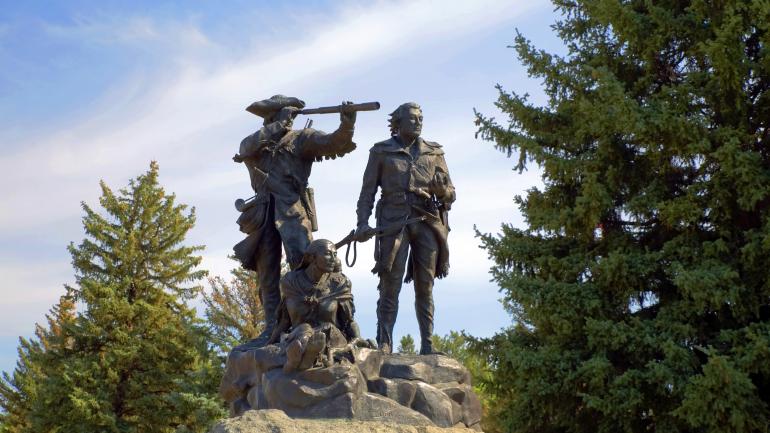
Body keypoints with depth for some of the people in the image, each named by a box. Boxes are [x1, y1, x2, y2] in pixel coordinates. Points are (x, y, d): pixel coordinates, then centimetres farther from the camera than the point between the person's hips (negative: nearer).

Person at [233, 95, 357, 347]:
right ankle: (273, 329, 8)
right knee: (267, 274, 4)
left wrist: (347, 125, -27)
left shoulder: (302, 138, 8)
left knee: (303, 262, -16)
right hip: (264, 213, 3)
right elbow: (247, 148, -9)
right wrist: (280, 124, -10)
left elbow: (334, 143, -7)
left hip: (293, 210, -3)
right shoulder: (253, 142, 15)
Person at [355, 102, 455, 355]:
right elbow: (368, 191, 7)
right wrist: (362, 223, -6)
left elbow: (450, 193, 16)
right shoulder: (381, 152, 9)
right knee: (390, 284, -9)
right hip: (394, 220, -2)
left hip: (427, 221, 3)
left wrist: (442, 189, -8)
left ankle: (427, 345, 3)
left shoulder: (434, 152, 16)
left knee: (425, 287, 1)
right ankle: (384, 345, -9)